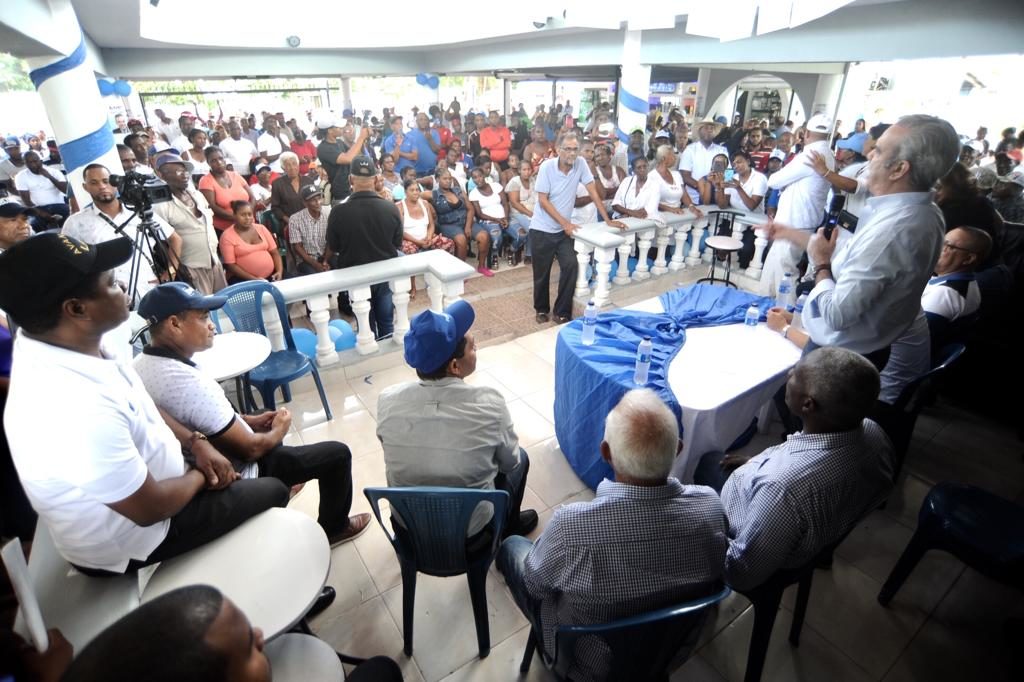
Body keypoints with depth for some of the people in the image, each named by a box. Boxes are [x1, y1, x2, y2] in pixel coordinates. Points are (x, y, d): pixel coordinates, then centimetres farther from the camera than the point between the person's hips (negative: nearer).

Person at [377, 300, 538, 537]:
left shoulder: (387, 401, -18)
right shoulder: (489, 403, -26)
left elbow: (399, 456, 0)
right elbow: (509, 462, -9)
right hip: (471, 527, -3)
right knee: (519, 458, 22)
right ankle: (509, 528, 43)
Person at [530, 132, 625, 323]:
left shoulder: (581, 164, -4)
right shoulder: (547, 166, -13)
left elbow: (593, 192, -2)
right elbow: (543, 200, -15)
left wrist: (608, 220, -6)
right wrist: (565, 223, -19)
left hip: (563, 229, 3)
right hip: (541, 229, -2)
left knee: (571, 266, -12)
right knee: (542, 272, 4)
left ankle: (562, 312, 1)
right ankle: (541, 309, 26)